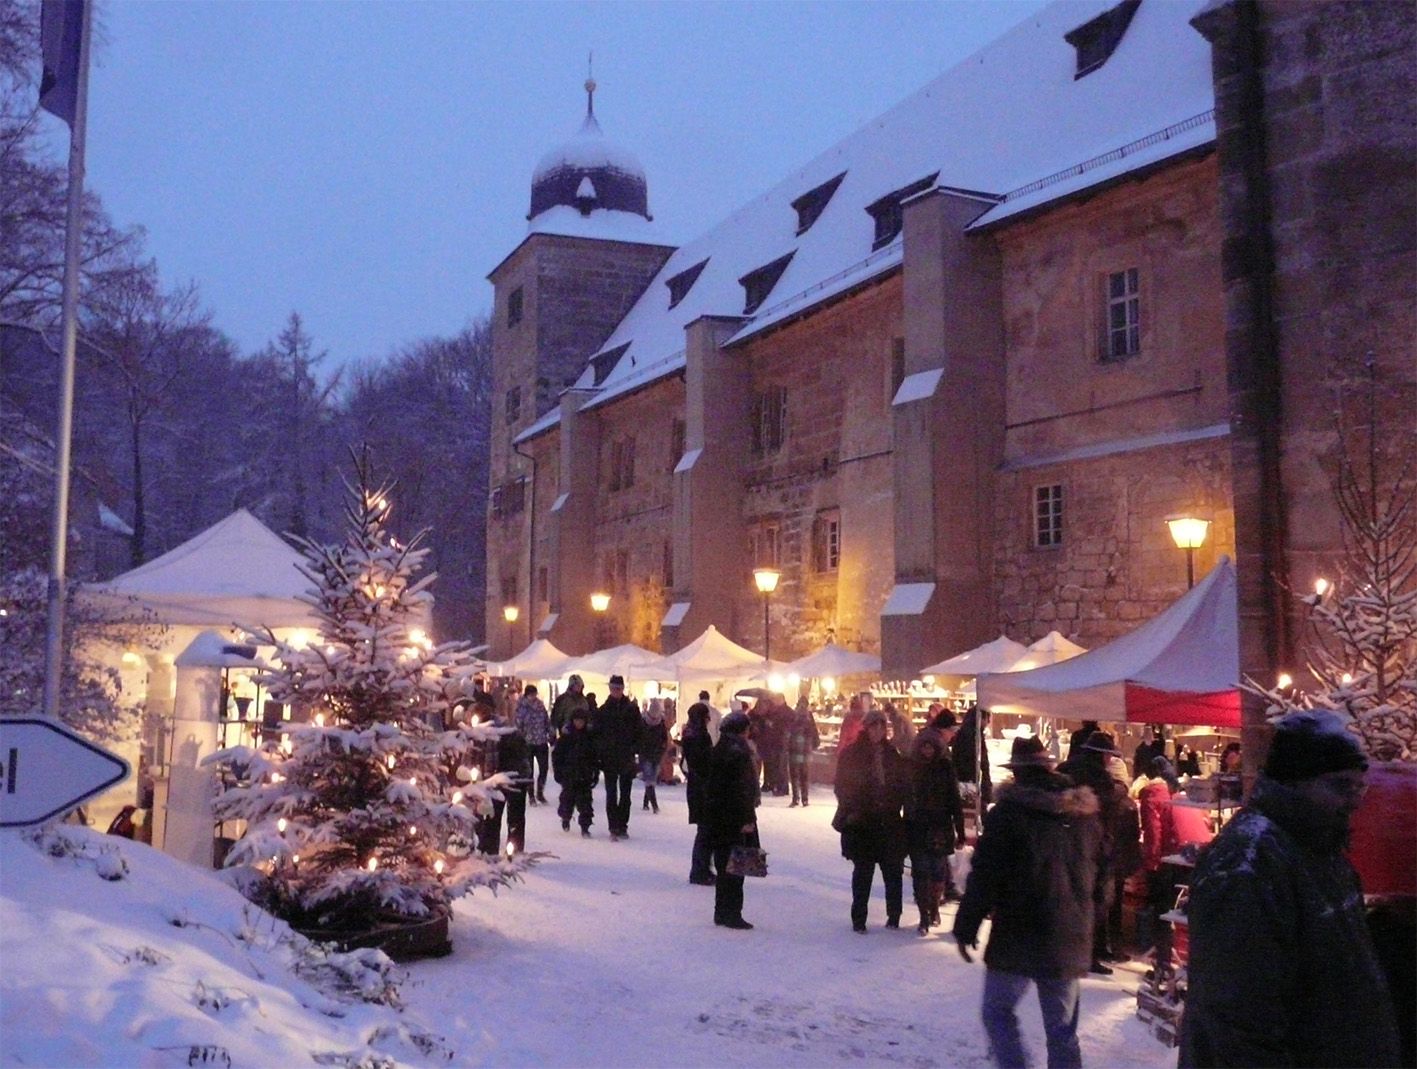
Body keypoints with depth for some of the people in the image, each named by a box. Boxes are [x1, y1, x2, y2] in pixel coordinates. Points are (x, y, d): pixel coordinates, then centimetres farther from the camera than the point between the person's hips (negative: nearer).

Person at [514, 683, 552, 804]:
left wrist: (551, 737, 8)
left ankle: (540, 793, 21)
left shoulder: (540, 706, 4)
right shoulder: (521, 708, -8)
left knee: (544, 768, 3)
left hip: (542, 743, 3)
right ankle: (531, 795, 18)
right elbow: (517, 726, -9)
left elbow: (548, 723, 10)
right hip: (527, 744, -3)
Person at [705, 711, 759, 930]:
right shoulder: (738, 752, -16)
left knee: (724, 865, 14)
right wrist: (747, 819, -18)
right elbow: (741, 789, -20)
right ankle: (731, 913, 2)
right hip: (735, 819, -9)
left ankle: (722, 912, 20)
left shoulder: (719, 750, 11)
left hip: (719, 817, 9)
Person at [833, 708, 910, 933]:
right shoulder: (851, 754, 0)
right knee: (863, 871, 1)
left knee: (893, 869, 4)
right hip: (861, 822, -2)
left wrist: (897, 807, -4)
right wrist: (850, 811, -11)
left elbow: (904, 784, 9)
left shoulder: (892, 754, 7)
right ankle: (859, 919, 10)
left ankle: (894, 916, 18)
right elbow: (843, 786, -1)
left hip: (889, 821, 3)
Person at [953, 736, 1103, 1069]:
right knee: (1062, 1027, 12)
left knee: (998, 1011, 10)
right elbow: (1097, 875, 16)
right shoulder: (1085, 814, 7)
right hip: (1070, 941, 5)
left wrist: (966, 927, -4)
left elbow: (984, 876, -12)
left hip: (1018, 938, -5)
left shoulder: (1009, 813, -11)